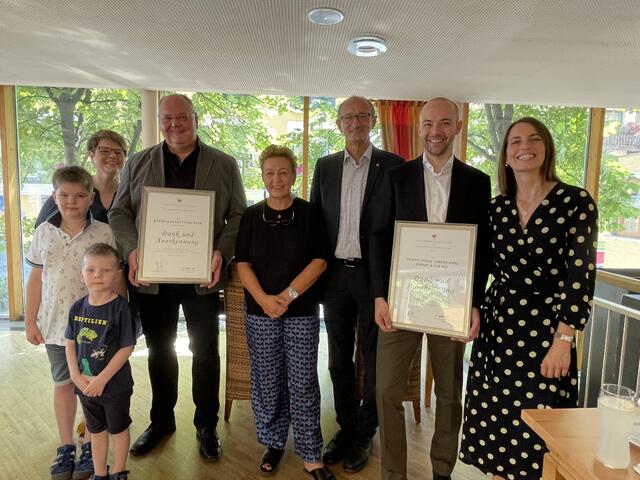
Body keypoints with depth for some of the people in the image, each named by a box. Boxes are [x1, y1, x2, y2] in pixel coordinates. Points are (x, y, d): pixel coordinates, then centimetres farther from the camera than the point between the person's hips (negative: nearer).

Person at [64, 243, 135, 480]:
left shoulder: (120, 307, -19)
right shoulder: (77, 308, -3)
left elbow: (126, 348, -18)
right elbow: (70, 344, 4)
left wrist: (101, 379, -18)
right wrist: (77, 376, -8)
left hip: (115, 385, -4)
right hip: (85, 385, 5)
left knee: (118, 429, 15)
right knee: (96, 431, 21)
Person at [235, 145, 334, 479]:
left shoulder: (309, 213, 1)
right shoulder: (251, 216, 6)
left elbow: (319, 260, -4)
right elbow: (243, 263, 2)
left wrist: (288, 295, -15)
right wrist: (263, 299, -14)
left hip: (302, 311, -2)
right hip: (260, 311, 2)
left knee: (303, 382, 2)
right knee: (266, 381, 10)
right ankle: (273, 443, 29)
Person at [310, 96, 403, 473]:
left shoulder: (392, 165, -2)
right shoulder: (325, 166, 8)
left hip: (374, 273, -3)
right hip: (336, 273, 4)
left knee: (373, 356, 10)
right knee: (339, 357, 14)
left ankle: (365, 432, 28)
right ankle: (346, 426, 32)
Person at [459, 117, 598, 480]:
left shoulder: (576, 201, -8)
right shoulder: (498, 207, 6)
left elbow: (581, 275, -12)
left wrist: (564, 340, -15)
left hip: (547, 329, -4)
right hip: (498, 326, 4)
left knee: (537, 433, 6)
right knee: (495, 422, 13)